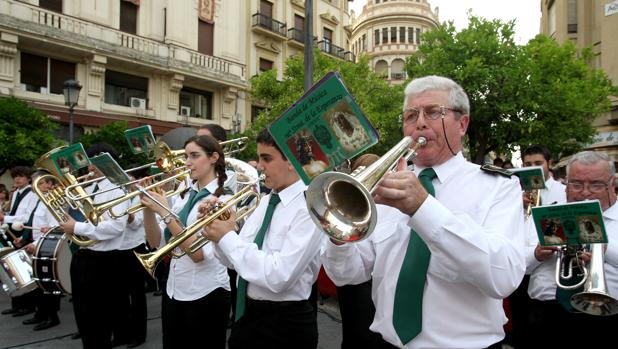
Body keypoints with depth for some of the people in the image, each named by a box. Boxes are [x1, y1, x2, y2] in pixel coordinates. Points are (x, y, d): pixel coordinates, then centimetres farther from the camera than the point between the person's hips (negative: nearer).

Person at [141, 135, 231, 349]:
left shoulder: (223, 200, -12)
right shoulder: (183, 197, 7)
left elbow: (200, 254, -22)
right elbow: (157, 243, 5)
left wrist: (165, 212, -23)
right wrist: (148, 208, -10)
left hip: (206, 295, -6)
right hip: (173, 292, 6)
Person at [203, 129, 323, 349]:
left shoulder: (310, 208, -18)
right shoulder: (266, 201, 5)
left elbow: (279, 276, -28)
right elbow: (236, 260, 9)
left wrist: (228, 237, -20)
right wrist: (218, 235, -9)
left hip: (285, 324, -7)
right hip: (246, 314, 7)